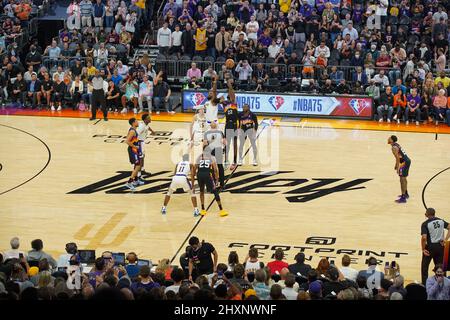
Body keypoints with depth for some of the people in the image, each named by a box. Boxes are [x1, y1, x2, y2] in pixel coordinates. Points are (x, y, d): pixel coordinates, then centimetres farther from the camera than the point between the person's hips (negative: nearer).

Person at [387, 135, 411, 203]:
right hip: (407, 160, 10)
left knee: (402, 179, -7)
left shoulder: (394, 147, -16)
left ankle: (403, 198, -8)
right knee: (404, 179, 24)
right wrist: (396, 165, 27)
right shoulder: (396, 144, 14)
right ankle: (405, 194, 39)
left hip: (404, 162, -10)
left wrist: (398, 168, -20)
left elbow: (397, 158, -21)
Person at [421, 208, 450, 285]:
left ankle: (424, 284, 10)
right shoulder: (441, 221, 4)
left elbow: (424, 237, -21)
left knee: (424, 266, 10)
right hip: (440, 246, 5)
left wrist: (423, 249, -11)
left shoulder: (425, 224, -13)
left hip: (430, 247, -4)